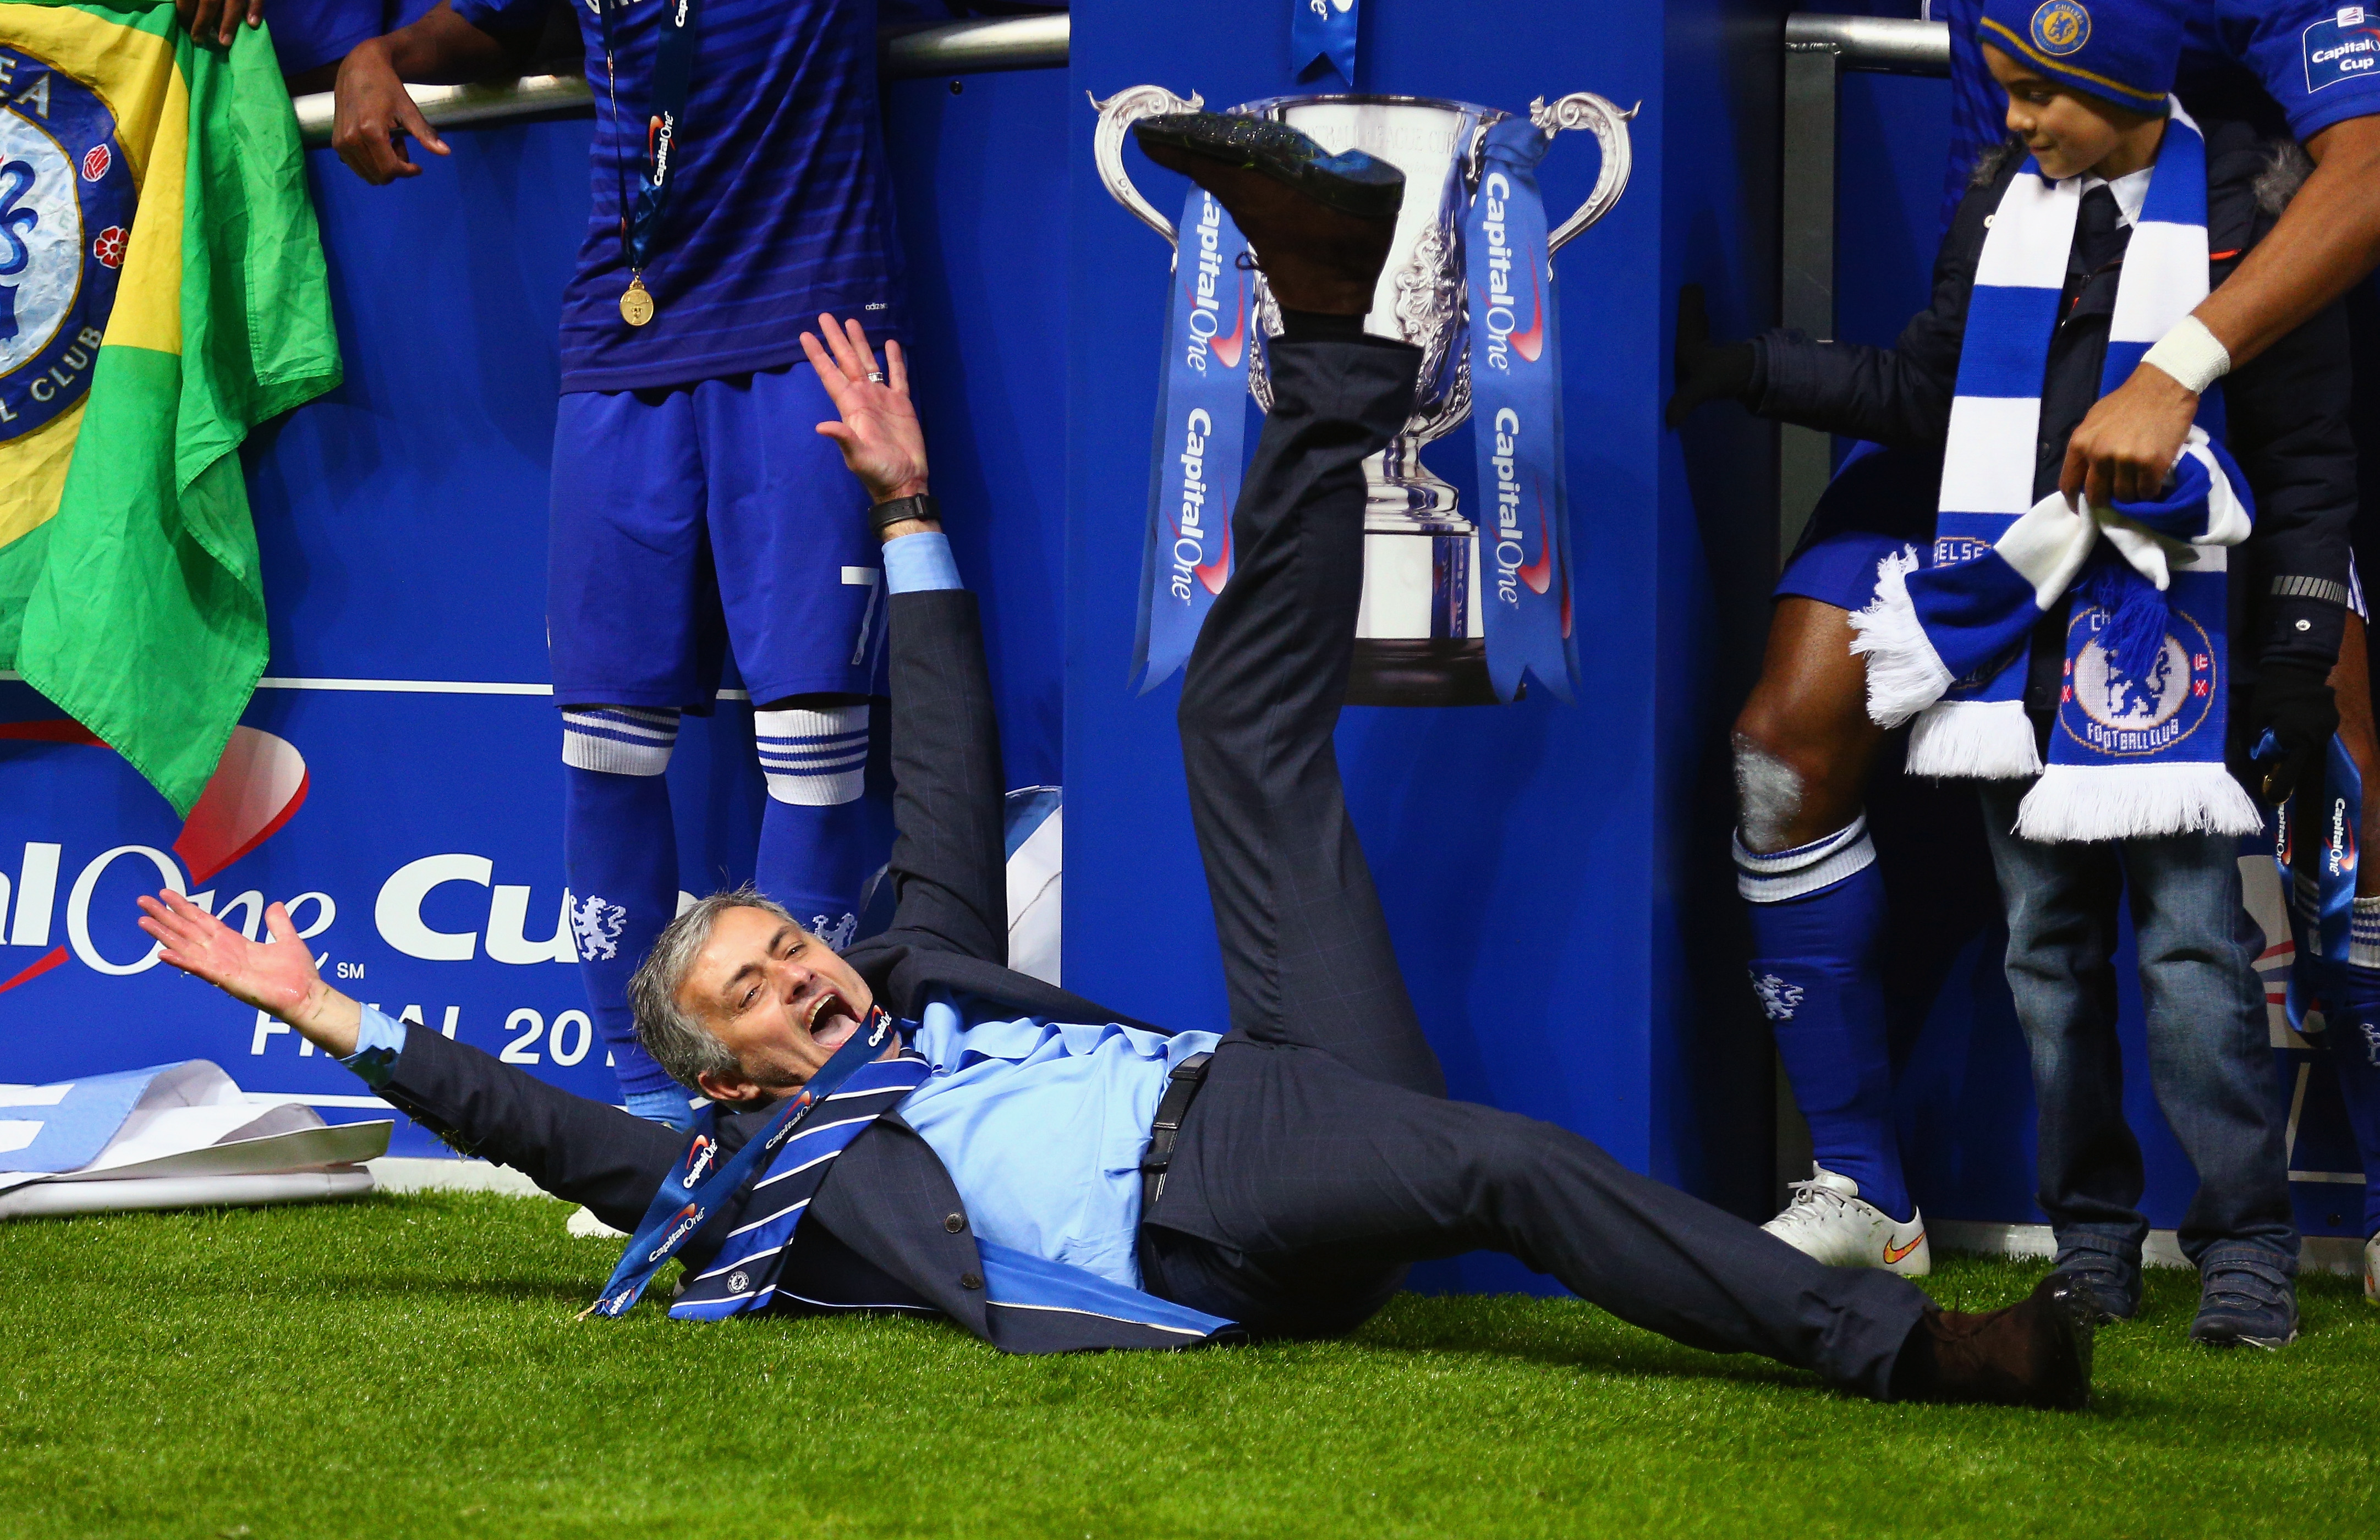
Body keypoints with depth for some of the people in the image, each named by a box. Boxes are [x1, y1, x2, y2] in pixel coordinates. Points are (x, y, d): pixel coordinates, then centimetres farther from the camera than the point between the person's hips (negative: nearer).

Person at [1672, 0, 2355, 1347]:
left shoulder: (2246, 214, -2)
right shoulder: (2000, 209, 11)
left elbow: (2308, 456, 0)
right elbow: (1926, 396, 17)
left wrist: (2299, 640, -4)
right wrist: (1751, 367, 11)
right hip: (2021, 640, 5)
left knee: (2195, 946, -9)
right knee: (2050, 946, 7)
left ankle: (2246, 1249, -2)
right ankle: (2095, 1240, 16)